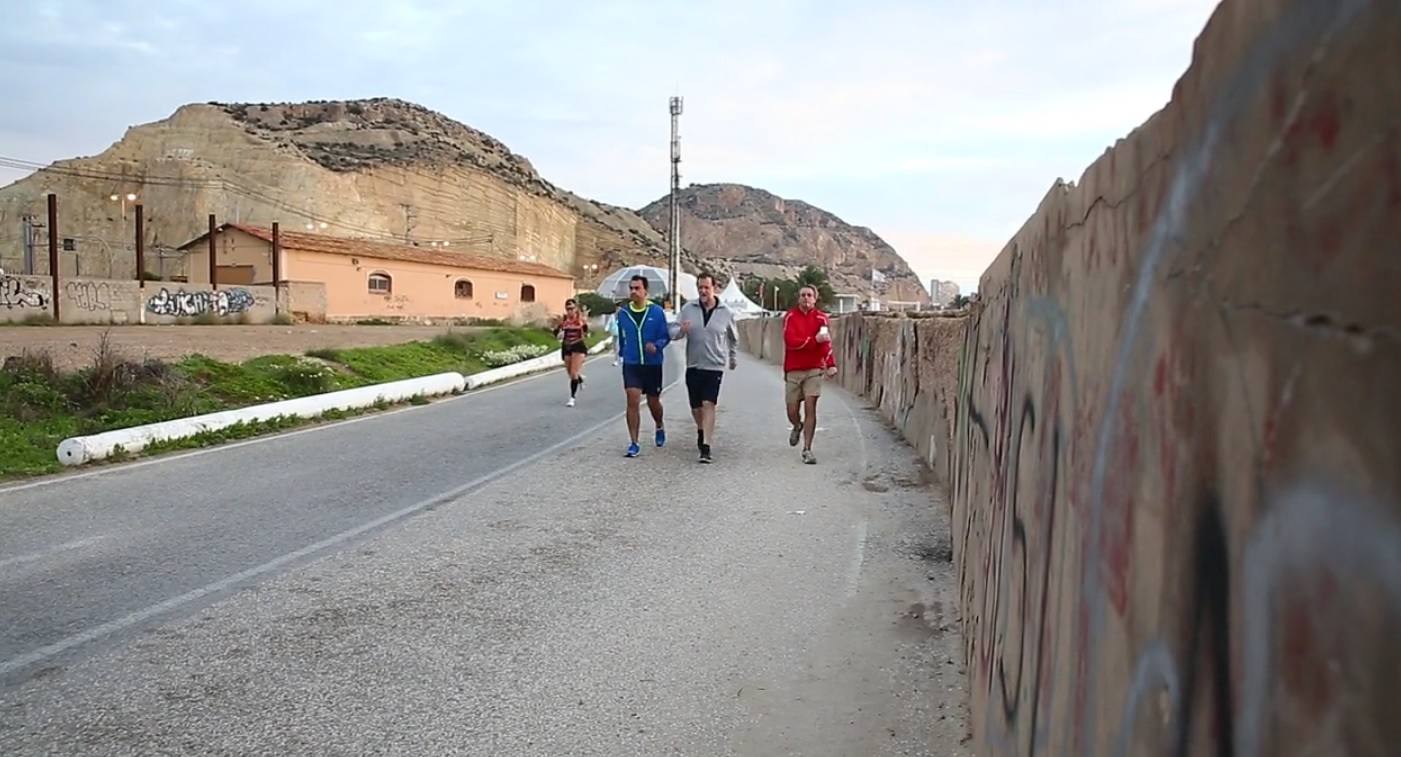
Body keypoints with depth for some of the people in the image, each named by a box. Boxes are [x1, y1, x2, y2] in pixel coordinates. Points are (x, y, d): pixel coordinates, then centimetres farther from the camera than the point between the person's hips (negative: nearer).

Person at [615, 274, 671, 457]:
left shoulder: (657, 312, -6)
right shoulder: (622, 313, 1)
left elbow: (666, 336, -4)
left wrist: (656, 345, -23)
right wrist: (622, 352, 23)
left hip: (653, 364, -1)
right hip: (631, 364, 1)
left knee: (653, 401, 13)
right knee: (633, 401, -10)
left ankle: (660, 428, 44)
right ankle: (634, 444, -4)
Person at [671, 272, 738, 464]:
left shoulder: (726, 313, 1)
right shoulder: (688, 308, 1)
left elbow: (734, 337, 17)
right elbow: (674, 331, 0)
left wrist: (732, 358, 24)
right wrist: (681, 330, -23)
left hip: (715, 366, -2)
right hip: (693, 365, 2)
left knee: (709, 405, -13)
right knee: (696, 406, 12)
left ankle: (706, 447, -13)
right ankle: (701, 430, 43)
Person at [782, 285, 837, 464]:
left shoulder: (821, 318, 2)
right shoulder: (790, 317, 1)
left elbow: (826, 342, -10)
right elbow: (790, 341, -11)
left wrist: (831, 365, -25)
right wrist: (814, 339, -18)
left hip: (814, 370, -1)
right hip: (793, 370, 1)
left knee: (810, 407, -8)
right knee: (792, 411, 4)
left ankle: (807, 449, -1)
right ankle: (797, 427, 41)